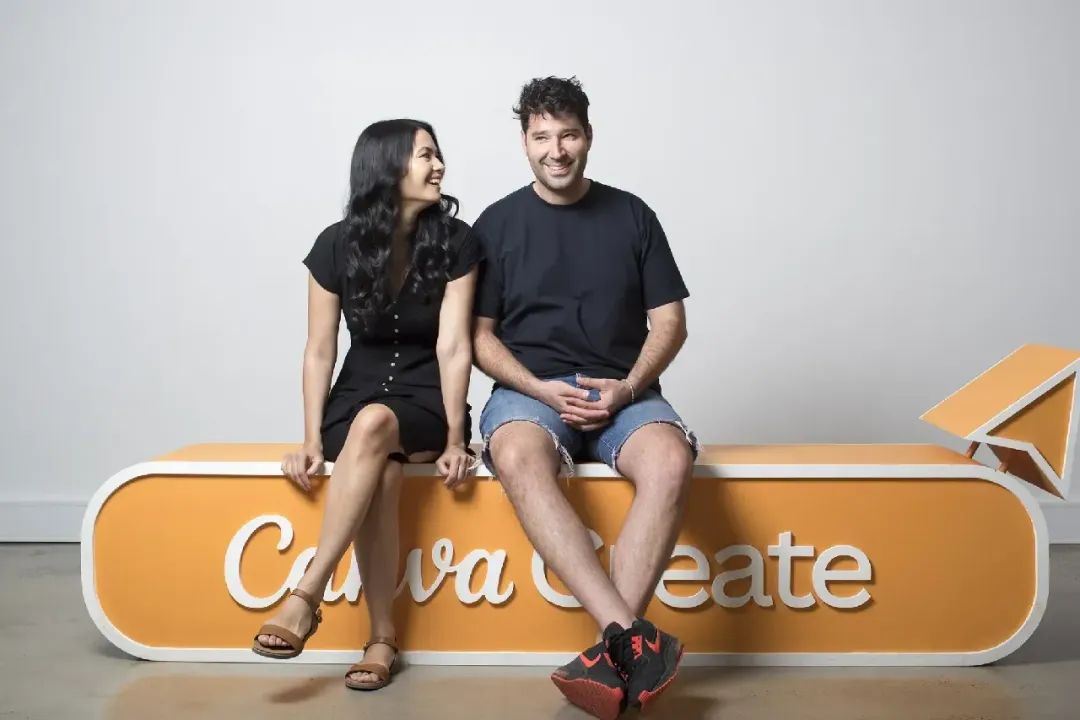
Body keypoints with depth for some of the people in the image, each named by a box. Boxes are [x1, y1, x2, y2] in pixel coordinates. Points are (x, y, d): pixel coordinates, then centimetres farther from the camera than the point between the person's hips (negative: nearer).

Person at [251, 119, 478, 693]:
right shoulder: (337, 244, -4)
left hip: (426, 400, -1)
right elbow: (320, 351, -1)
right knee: (380, 471, -33)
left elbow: (453, 347, -11)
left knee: (375, 425, -36)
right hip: (355, 397, 1)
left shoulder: (455, 242, -7)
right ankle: (382, 634, -23)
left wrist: (454, 439, -18)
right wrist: (312, 439, -9)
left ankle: (306, 597, -34)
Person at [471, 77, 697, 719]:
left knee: (670, 459, -34)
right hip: (530, 390, 0)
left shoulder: (631, 216, 10)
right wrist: (540, 388, -10)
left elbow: (670, 321, 9)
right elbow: (479, 335, 6)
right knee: (518, 457, -37)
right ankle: (633, 635, -43)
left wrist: (630, 386, -9)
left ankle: (610, 651, -35)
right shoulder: (497, 224, 9)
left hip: (623, 391, 1)